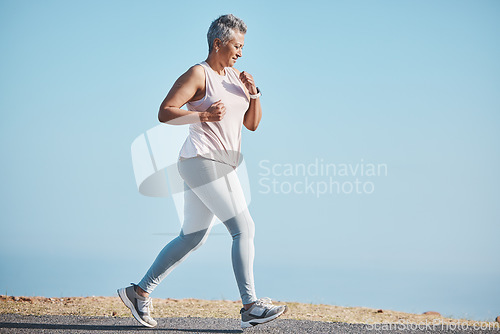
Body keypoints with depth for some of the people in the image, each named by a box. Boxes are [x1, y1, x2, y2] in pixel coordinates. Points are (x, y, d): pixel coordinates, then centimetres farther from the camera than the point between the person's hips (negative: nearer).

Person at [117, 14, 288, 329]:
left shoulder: (234, 75, 18)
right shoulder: (198, 75, -7)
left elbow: (252, 123, 18)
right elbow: (165, 113, -12)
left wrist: (253, 93, 2)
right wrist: (204, 115, -21)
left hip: (220, 164, 9)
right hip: (202, 159, -9)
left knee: (192, 237, 12)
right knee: (244, 228, -13)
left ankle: (140, 292, 19)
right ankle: (250, 306, -13)